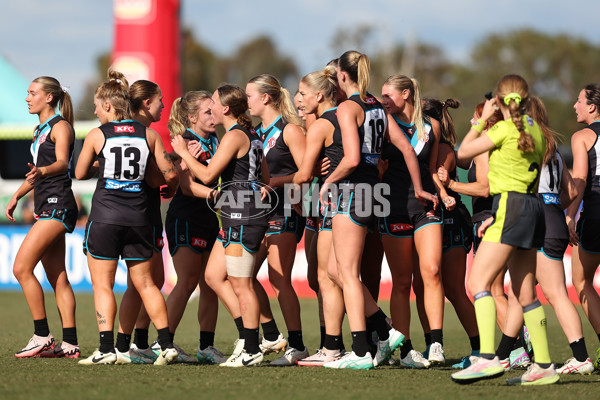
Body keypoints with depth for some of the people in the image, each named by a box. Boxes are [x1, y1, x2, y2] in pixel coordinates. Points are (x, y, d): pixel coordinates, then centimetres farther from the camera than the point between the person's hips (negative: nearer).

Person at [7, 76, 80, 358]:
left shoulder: (60, 126, -8)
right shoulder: (40, 130, 20)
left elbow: (62, 162, -25)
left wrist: (43, 171, -44)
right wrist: (17, 196, 25)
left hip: (57, 205, -10)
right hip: (47, 207, 10)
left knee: (21, 268, -14)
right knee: (57, 278, 6)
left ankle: (42, 336, -10)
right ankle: (70, 344, 6)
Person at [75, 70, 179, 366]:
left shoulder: (96, 135, -2)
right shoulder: (148, 134, 4)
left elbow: (80, 173, 9)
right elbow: (170, 175, 4)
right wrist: (170, 190, 26)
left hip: (105, 217, -3)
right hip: (138, 218, 3)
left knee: (102, 285, 2)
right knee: (145, 284, 12)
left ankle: (106, 349, -6)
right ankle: (167, 344, 5)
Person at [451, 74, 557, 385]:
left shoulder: (503, 129, -9)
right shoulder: (535, 130, 14)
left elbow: (463, 152, 2)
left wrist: (482, 120, 13)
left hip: (511, 206, -9)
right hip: (534, 206, 9)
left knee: (478, 282, -13)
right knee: (525, 293, 12)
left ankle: (488, 358, -27)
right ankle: (543, 366, 12)